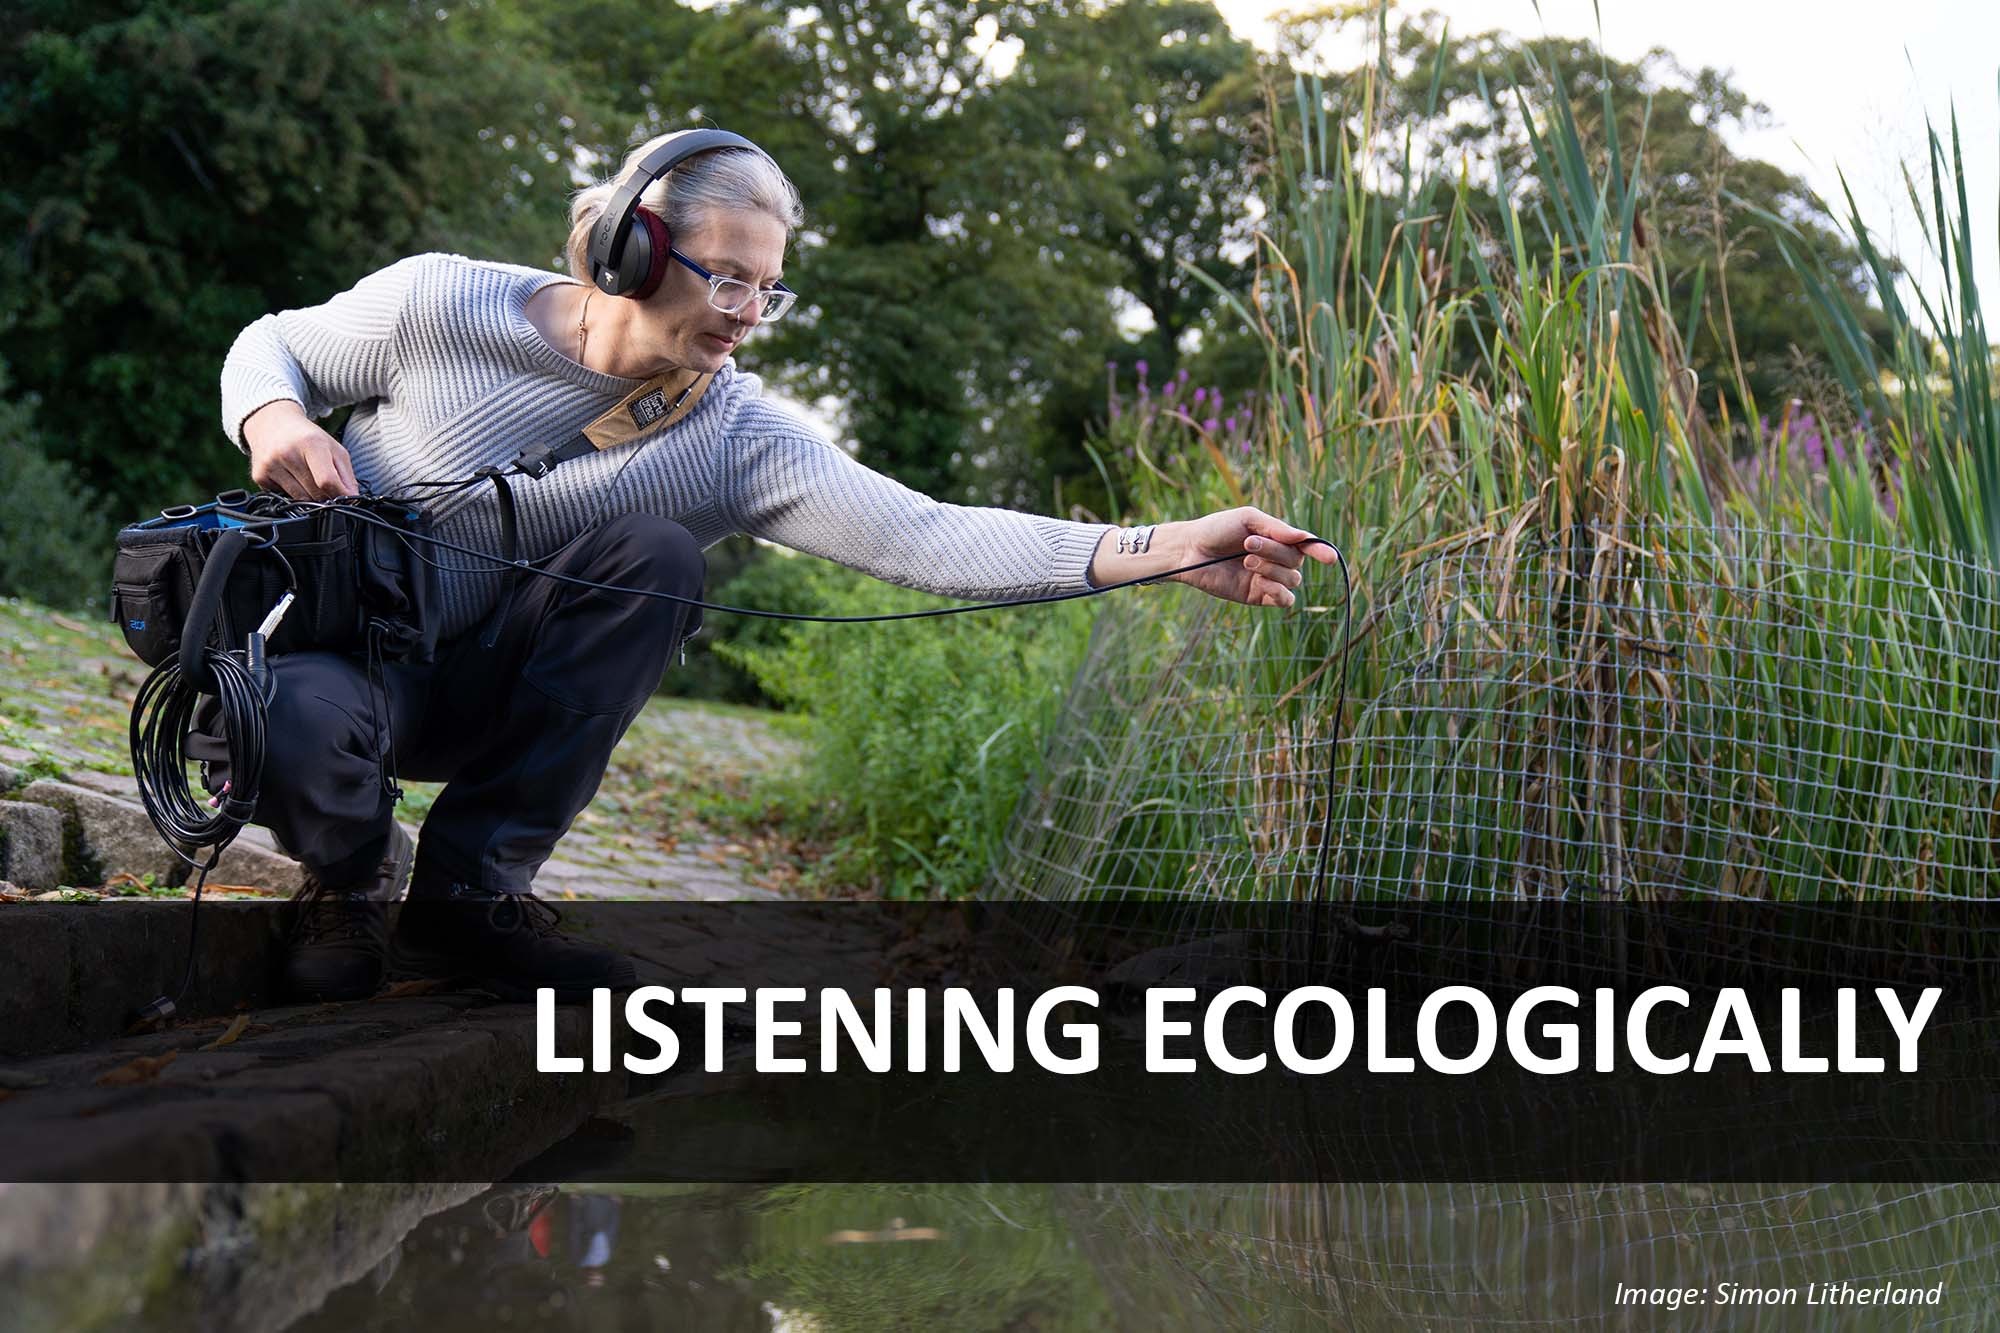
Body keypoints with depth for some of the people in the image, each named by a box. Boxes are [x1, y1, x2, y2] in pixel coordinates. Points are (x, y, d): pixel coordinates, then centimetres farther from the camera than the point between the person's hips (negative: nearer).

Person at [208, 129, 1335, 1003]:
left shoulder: (735, 435, -14)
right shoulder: (441, 303, -16)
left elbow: (923, 537, -27)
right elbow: (272, 343, 2)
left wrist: (1166, 549, -38)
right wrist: (273, 420, -23)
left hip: (480, 687, 3)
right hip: (318, 645, -3)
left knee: (652, 558, -25)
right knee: (295, 732, -39)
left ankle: (474, 886, -10)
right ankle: (356, 872, 2)